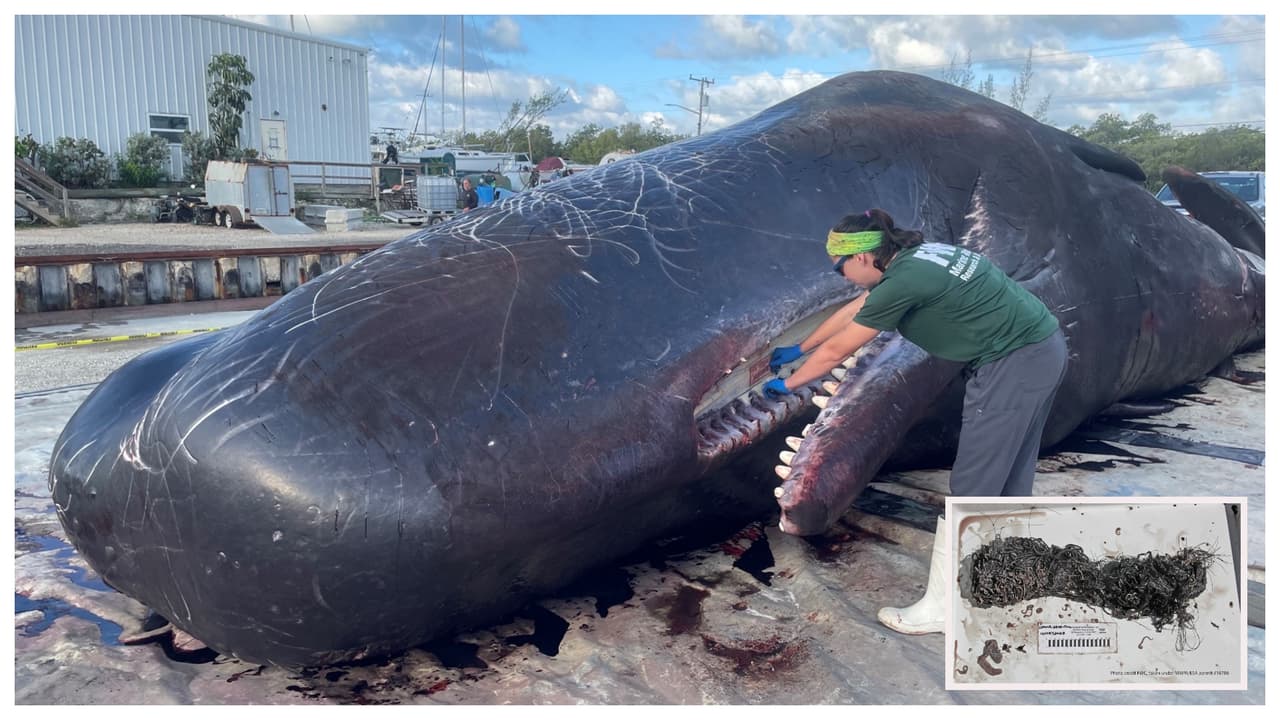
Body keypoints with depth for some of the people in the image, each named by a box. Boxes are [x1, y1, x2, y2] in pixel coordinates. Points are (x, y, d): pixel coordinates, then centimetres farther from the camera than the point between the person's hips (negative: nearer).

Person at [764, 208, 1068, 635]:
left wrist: (787, 384, 6)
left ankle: (939, 608, 7)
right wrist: (797, 350, 30)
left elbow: (836, 351, -9)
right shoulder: (911, 259, 9)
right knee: (1009, 478, 19)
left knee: (969, 488, -3)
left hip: (1013, 366, -10)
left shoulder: (904, 281, -18)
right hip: (1042, 351, 10)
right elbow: (851, 312, 22)